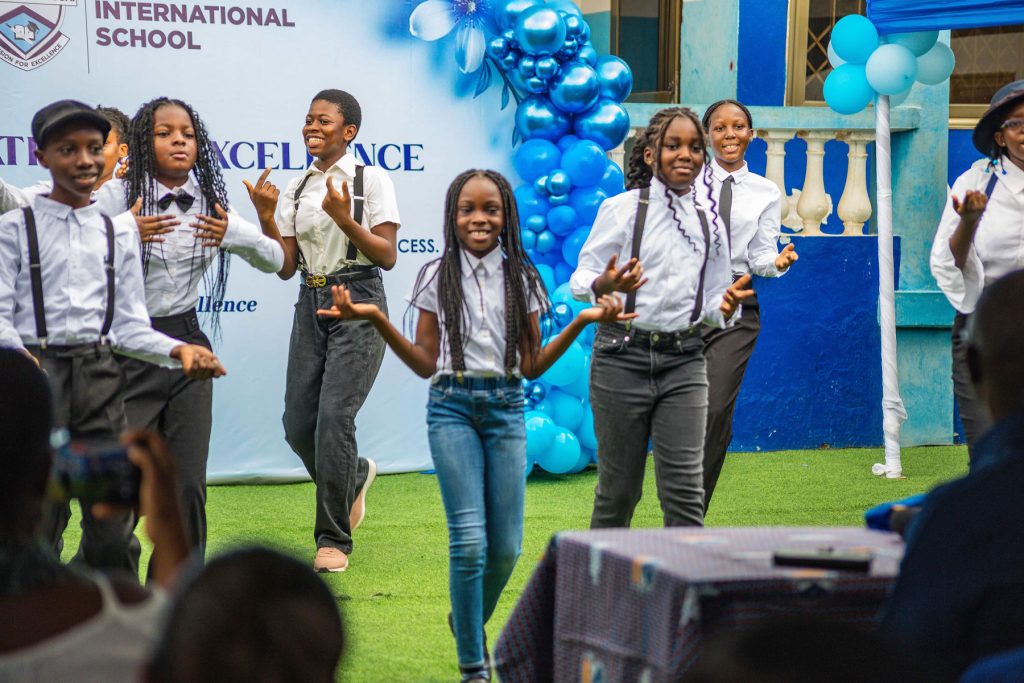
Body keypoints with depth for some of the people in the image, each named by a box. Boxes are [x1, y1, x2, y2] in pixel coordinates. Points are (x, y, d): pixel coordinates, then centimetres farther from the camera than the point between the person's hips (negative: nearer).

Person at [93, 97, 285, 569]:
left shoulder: (209, 205, 6)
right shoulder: (116, 198, -9)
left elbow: (275, 259, 13)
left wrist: (231, 235, -6)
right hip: (126, 350, -4)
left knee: (187, 483, 5)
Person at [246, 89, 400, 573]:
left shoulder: (371, 180, -3)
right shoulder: (296, 190, 11)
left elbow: (387, 256, -8)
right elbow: (286, 267, 8)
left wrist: (345, 219, -21)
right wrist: (266, 216, -6)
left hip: (358, 304, -6)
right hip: (311, 305, 6)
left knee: (334, 415, -16)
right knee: (298, 424, 2)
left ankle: (333, 539, -7)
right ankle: (353, 477, 34)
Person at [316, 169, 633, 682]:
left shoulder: (522, 278, 8)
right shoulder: (437, 277, 5)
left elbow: (532, 366, 8)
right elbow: (425, 363, 5)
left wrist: (583, 321, -1)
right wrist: (376, 319, -5)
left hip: (506, 408, 2)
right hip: (453, 406, -2)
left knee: (506, 546, 1)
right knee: (469, 540, -10)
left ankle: (469, 621, 32)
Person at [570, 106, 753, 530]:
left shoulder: (709, 222, 11)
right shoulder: (622, 209, 0)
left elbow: (711, 305, 16)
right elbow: (581, 279, -2)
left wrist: (725, 306, -8)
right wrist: (606, 285, -24)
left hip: (683, 360, 2)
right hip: (623, 356, -2)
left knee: (685, 489, -7)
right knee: (619, 488, 3)